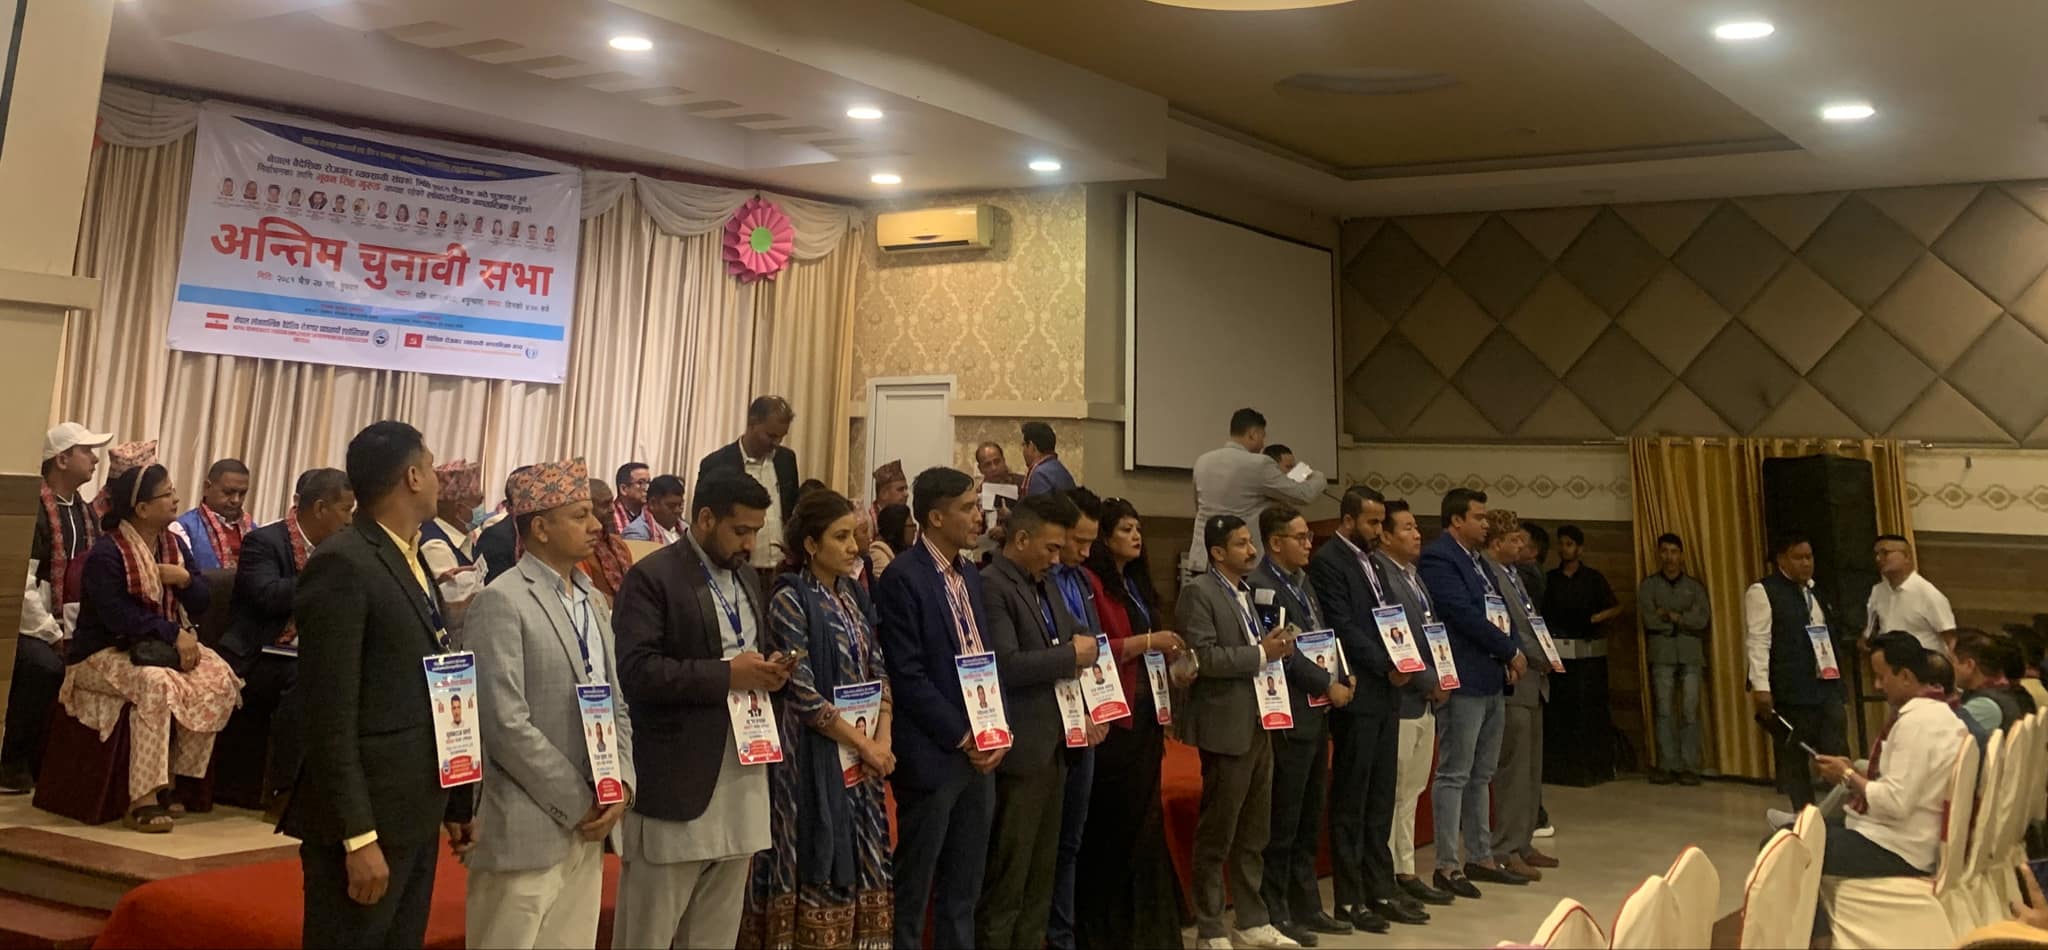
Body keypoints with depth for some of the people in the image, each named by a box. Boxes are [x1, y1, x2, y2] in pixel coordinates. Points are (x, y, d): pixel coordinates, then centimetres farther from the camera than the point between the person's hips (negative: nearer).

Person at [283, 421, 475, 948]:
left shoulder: (412, 558, 12)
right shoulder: (342, 565, -14)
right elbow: (330, 718, -18)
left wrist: (456, 802, 13)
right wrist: (359, 836, -20)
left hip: (416, 812, 8)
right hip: (367, 815, -8)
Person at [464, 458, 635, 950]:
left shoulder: (592, 601, 14)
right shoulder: (501, 602, -11)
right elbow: (506, 724, -17)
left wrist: (620, 785, -1)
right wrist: (577, 804, -13)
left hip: (589, 827, 7)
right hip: (528, 830, -7)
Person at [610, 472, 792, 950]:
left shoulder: (747, 577, 15)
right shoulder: (652, 577, -10)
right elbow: (635, 670, -20)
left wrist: (771, 664, 1)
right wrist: (726, 674, -21)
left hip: (741, 775, 7)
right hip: (677, 779, -7)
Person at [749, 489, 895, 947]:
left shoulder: (855, 594, 9)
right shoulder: (790, 598, -12)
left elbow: (878, 669, 8)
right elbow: (802, 692, -16)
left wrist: (882, 739, -6)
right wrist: (862, 742, -13)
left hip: (863, 754, 7)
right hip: (816, 754, -6)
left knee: (857, 858, 10)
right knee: (819, 859, 1)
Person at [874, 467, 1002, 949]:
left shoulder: (971, 575, 11)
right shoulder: (902, 578, -13)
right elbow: (907, 677, -17)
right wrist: (963, 738, -14)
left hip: (981, 751, 7)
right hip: (934, 754, -7)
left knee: (964, 890, 15)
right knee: (912, 888, 5)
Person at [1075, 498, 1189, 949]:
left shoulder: (1138, 584, 17)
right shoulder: (1091, 583, -11)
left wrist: (1167, 654, 3)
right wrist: (1146, 641, -21)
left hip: (1147, 713, 9)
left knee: (1143, 816, 13)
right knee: (1111, 822, -2)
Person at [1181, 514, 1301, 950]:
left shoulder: (1247, 592, 16)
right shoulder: (1199, 592, -11)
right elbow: (1204, 657, -21)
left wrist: (1273, 646, 3)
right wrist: (1261, 653, -17)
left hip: (1259, 724, 9)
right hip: (1227, 728, -9)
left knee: (1254, 833, 15)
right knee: (1216, 835, 1)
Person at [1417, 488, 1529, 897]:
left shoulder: (1478, 559, 17)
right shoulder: (1437, 558, -13)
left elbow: (1499, 609, 17)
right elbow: (1464, 614, -20)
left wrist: (1511, 656, 0)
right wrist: (1511, 651, -11)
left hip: (1493, 680, 10)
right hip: (1463, 680, -9)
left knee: (1481, 776, 14)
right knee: (1454, 775, -4)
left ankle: (1480, 858, 23)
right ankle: (1447, 865, 2)